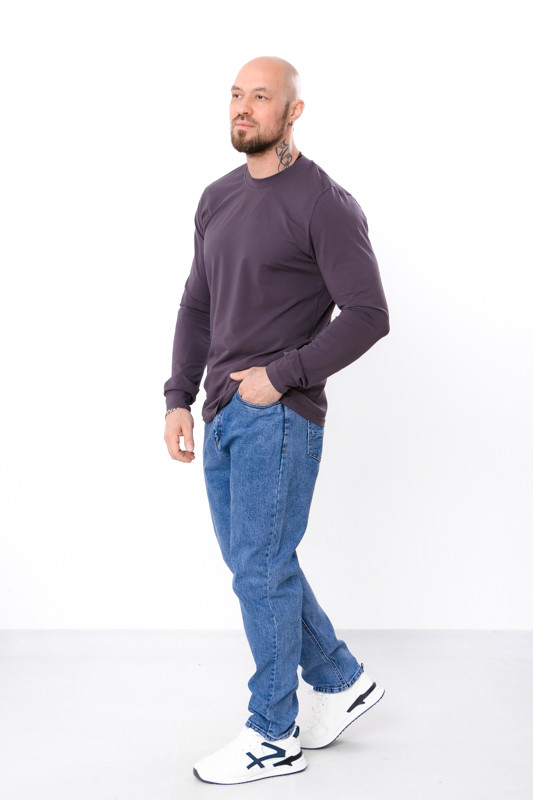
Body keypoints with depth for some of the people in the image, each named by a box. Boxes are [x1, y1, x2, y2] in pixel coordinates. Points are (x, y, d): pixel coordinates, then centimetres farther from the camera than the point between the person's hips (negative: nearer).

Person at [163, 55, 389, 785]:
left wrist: (281, 374, -16)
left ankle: (274, 737, 14)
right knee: (257, 562, 16)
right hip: (224, 413, 8)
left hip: (280, 416, -8)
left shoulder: (325, 203, -10)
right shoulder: (218, 200, 13)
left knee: (261, 569, -2)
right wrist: (179, 397, 6)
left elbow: (368, 315, -14)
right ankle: (342, 680, 34)